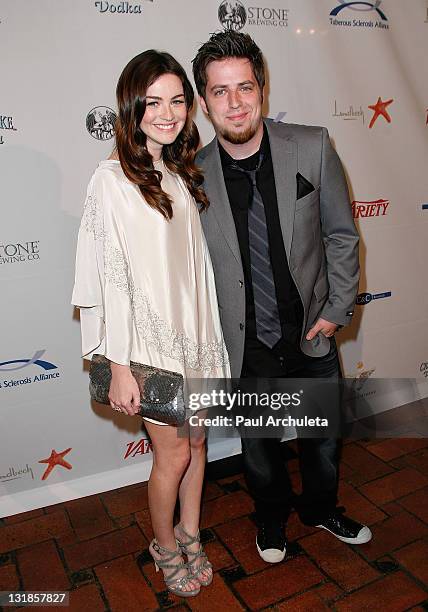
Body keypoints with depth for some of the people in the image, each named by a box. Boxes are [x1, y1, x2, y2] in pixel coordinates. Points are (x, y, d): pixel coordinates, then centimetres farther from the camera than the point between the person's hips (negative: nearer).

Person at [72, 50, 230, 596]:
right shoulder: (113, 179, -14)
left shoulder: (182, 172, 7)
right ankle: (166, 547, 36)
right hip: (150, 340, -6)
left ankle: (190, 536, 41)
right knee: (173, 454, 8)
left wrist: (210, 333, 12)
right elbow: (111, 276, -16)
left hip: (196, 331, 7)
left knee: (197, 441, 17)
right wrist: (119, 366, -15)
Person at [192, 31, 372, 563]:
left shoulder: (312, 146, -10)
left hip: (312, 338, 2)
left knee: (322, 439, 23)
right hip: (244, 351, -1)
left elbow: (341, 234, -1)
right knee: (257, 448, 20)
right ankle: (272, 515, 52)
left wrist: (338, 309, -5)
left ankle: (320, 508, 54)